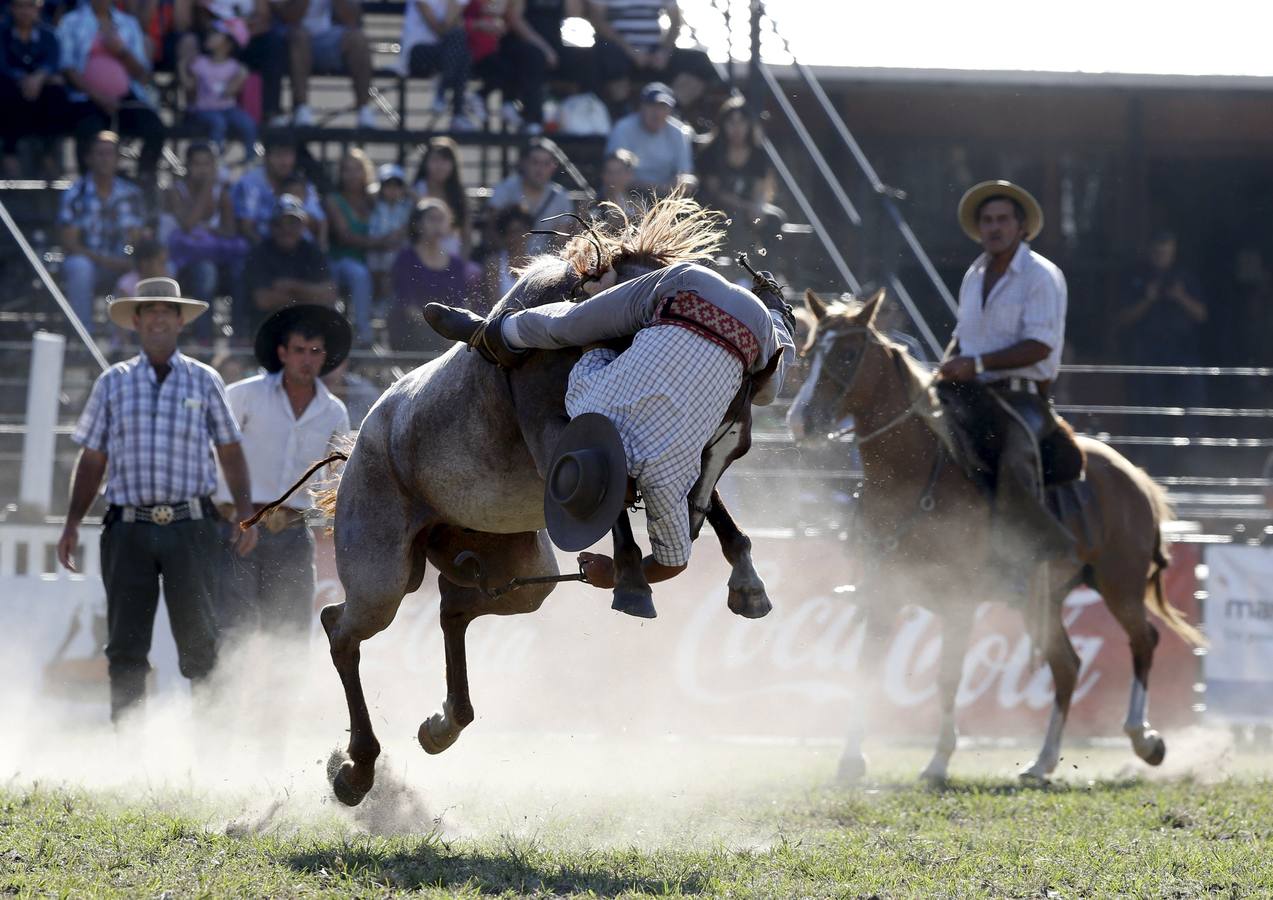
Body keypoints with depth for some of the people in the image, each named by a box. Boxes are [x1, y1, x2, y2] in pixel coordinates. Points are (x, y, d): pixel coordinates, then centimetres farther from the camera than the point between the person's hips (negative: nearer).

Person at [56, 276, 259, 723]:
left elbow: (230, 452, 10)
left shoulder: (204, 380, 8)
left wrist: (245, 514, 0)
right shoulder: (113, 383, 10)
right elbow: (92, 460, 12)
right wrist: (72, 525, 6)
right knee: (126, 644, 1)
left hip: (190, 528, -1)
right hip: (129, 527, 1)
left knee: (197, 636, -1)